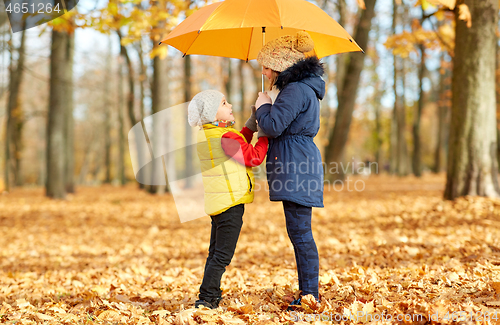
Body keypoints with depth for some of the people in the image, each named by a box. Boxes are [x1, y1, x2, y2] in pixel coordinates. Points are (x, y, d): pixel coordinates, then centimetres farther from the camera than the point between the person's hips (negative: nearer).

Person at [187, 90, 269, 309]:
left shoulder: (204, 135, 10)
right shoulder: (226, 137, -19)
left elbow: (239, 148, 19)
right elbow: (254, 157, -13)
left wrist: (251, 124, 17)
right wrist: (265, 133, -2)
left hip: (216, 202, 10)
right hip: (230, 202, -10)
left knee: (216, 253, 16)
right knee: (222, 255, -5)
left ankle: (213, 297, 23)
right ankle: (206, 299, -5)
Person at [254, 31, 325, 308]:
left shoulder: (296, 90, -14)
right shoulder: (304, 88, 20)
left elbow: (273, 126, -20)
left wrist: (263, 106, -2)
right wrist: (266, 110, 16)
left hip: (296, 168, -11)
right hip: (299, 166, 11)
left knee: (299, 231, -8)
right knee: (298, 231, 12)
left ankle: (310, 294, -4)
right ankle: (308, 293, 16)